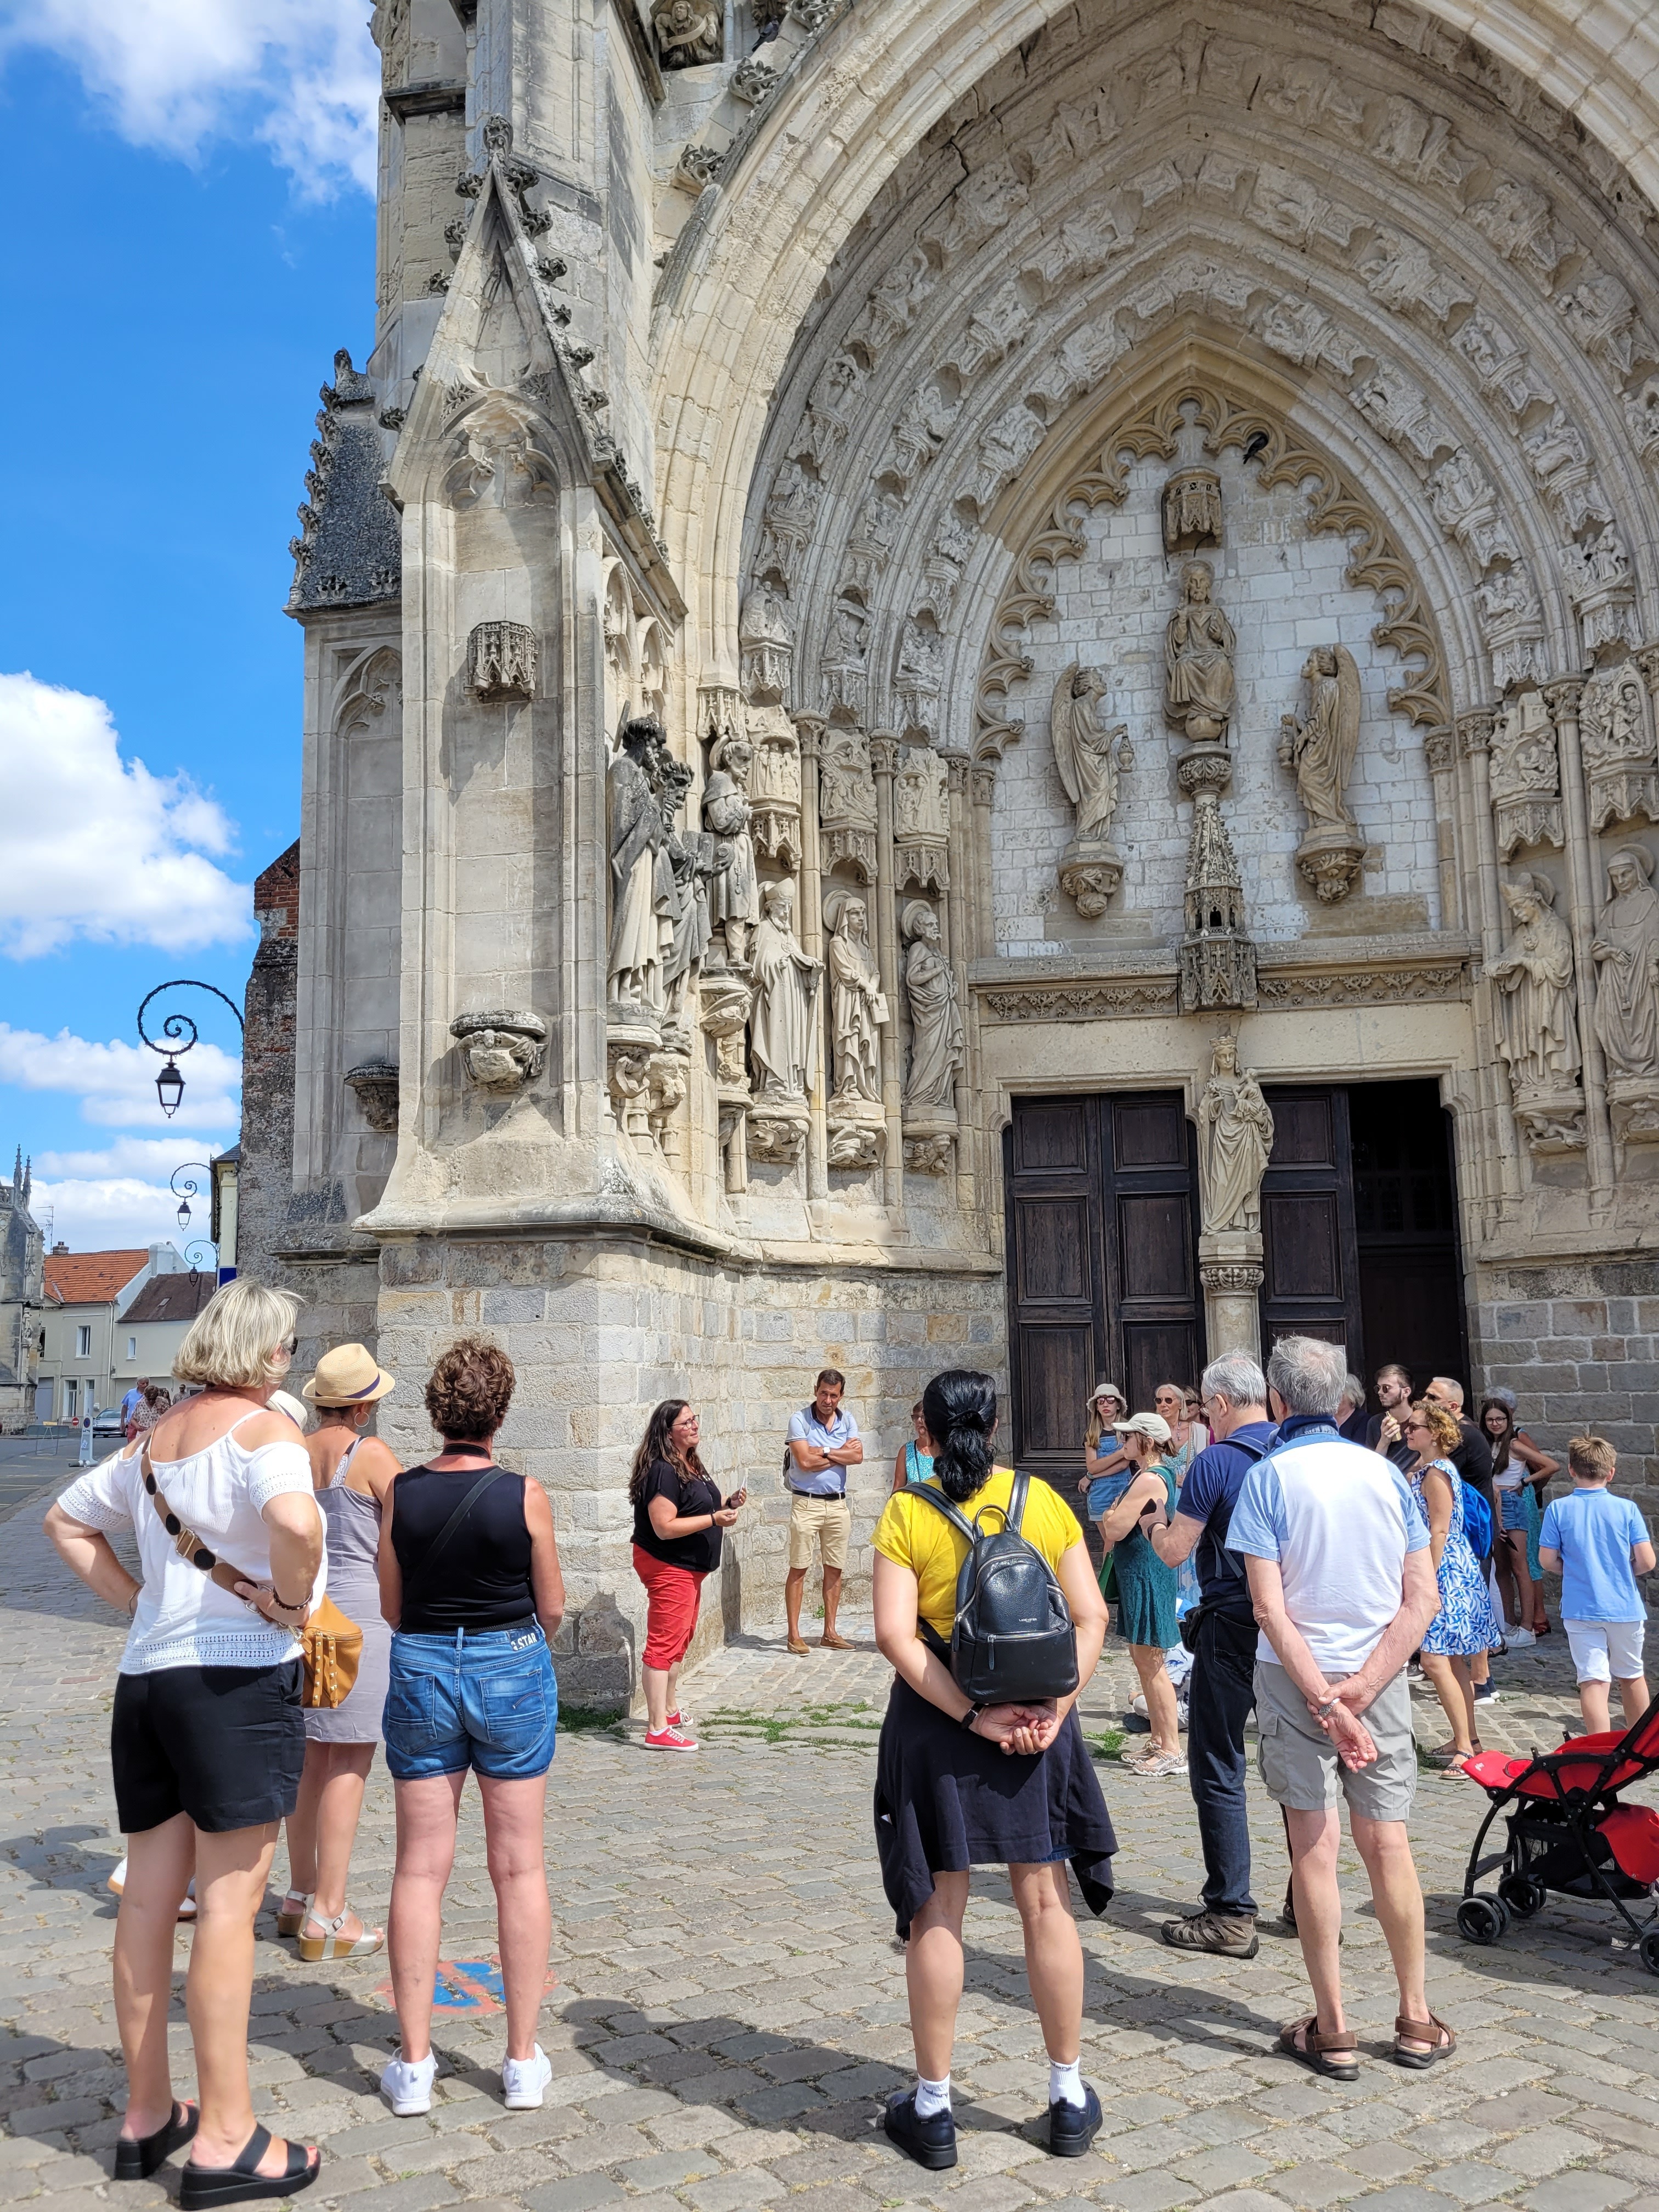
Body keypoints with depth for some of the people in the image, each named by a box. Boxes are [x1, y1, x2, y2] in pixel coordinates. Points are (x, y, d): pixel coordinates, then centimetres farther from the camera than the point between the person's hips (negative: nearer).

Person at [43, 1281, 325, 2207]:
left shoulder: (154, 1440, 13)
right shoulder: (264, 1429, -11)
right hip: (238, 1677, -8)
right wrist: (289, 1601, -15)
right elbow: (295, 1521, -32)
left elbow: (68, 1521, 25)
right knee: (230, 1901, -2)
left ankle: (148, 2115, 26)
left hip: (146, 1672, 8)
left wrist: (137, 1601, 17)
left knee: (149, 1896, 13)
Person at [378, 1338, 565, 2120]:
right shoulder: (524, 1495, -12)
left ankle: (414, 2063, 15)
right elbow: (552, 1607, -3)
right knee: (519, 1867, 9)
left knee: (420, 1868, 10)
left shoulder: (400, 1492, -6)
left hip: (420, 1672, 2)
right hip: (513, 1671, -1)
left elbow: (391, 1608, 3)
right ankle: (523, 2062, 16)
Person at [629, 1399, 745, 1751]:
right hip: (667, 1567, -11)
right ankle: (658, 1730, -7)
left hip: (689, 1568, 11)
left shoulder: (691, 1465, 10)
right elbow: (665, 1527, -27)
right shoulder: (663, 1471, -21)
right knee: (663, 1645, -9)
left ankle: (670, 1711, 34)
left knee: (681, 1641, 21)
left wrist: (728, 1503, 6)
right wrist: (714, 1519, -25)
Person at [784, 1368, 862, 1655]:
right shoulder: (799, 1420, -6)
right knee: (798, 1569, -2)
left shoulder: (847, 1420, 8)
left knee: (835, 1569, 8)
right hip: (806, 1503, -4)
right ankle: (794, 1635, 3)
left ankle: (829, 1633, 17)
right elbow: (805, 1461, -17)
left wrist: (823, 1452, -13)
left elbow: (858, 1457, -5)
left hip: (838, 1503, 5)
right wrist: (841, 1453, -7)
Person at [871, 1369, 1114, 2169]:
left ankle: (932, 2108, 20)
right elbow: (1090, 1617, -5)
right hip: (1036, 1717, 2)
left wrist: (973, 1716, -16)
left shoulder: (906, 1512, -8)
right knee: (1045, 1902, 13)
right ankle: (1069, 2100, 25)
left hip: (936, 1720, -2)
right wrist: (1056, 1707, -9)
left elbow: (895, 1635, -16)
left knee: (937, 1912, 9)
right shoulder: (1045, 1502, -1)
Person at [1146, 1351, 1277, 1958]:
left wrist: (1154, 1525, 9)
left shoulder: (1216, 1461, -14)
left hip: (1231, 1628, -7)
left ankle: (1231, 1915, 3)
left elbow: (1175, 1551, -12)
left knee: (1218, 1771, 1)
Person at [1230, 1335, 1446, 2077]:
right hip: (1379, 1677, 3)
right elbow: (1424, 1599, -3)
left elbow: (1270, 1607, -16)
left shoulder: (1268, 1476, -9)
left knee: (1314, 1850, 4)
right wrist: (1360, 1689, -9)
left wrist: (1325, 1699, -15)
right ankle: (1416, 2021, 21)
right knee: (1387, 1847, 12)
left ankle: (1332, 2030, 11)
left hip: (1293, 1676, -3)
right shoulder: (1387, 1474, 3)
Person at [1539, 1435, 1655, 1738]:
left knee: (1593, 1680, -1)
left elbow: (1547, 1560, -6)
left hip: (1580, 1609, -1)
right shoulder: (1626, 1509, -6)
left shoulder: (1558, 1509, -6)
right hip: (1625, 1608, 1)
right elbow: (1647, 1561, -8)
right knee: (1632, 1676, 20)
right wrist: (1622, 1572, 12)